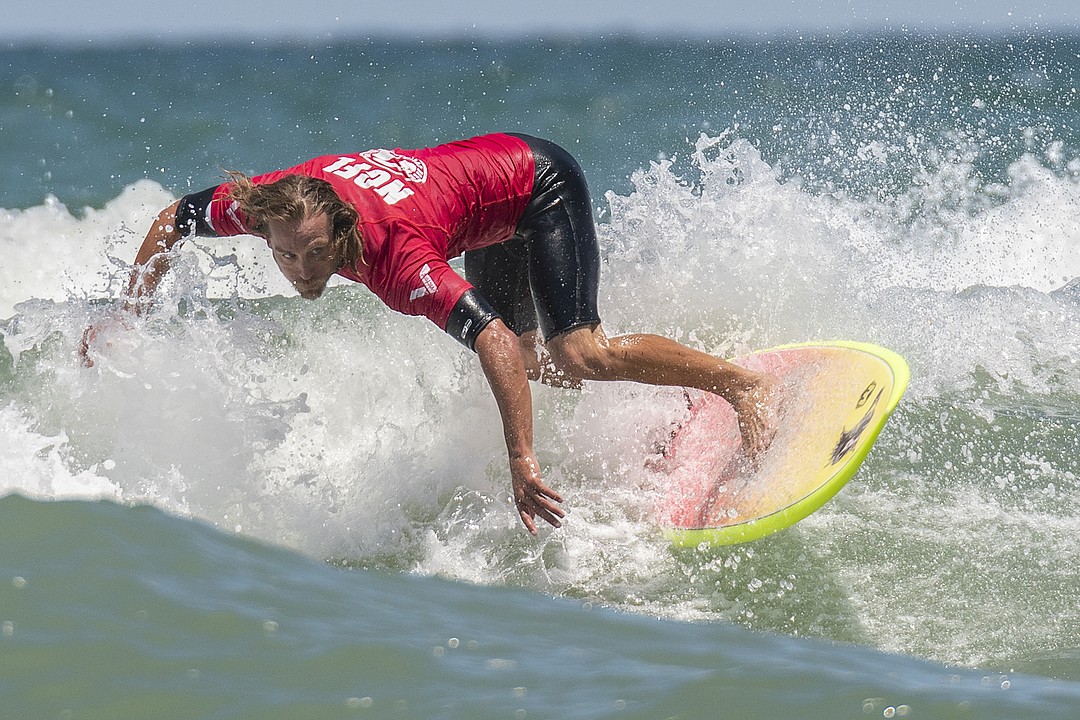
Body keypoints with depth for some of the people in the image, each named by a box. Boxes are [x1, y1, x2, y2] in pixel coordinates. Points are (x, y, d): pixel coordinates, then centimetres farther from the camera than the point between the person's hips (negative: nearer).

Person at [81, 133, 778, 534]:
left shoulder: (398, 258, -42)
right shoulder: (270, 201, -25)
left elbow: (492, 339, -50)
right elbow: (172, 219, -7)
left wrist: (523, 463, -55)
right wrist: (128, 317, -7)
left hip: (542, 184, -8)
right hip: (494, 171, 8)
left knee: (578, 355, -23)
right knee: (531, 362, 19)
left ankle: (746, 384, -8)